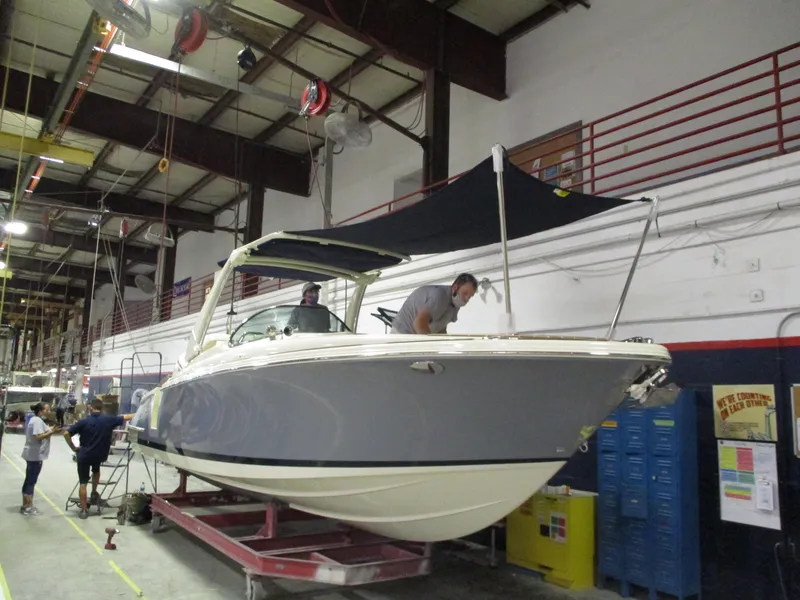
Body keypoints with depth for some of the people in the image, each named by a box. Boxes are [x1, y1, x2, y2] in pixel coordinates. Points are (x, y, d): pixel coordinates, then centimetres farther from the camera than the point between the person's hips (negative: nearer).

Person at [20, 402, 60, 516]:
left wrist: (50, 430, 12)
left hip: (32, 454, 11)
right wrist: (52, 432, -34)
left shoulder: (35, 419, 15)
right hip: (35, 455, -11)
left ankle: (25, 506, 22)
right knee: (31, 481, -5)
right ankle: (28, 508, 0)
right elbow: (38, 436, -28)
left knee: (29, 480, 15)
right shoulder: (38, 421, -17)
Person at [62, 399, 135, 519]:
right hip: (99, 455, 2)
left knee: (83, 483, 7)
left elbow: (66, 433, -11)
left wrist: (73, 448, 0)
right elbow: (126, 418, 7)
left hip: (84, 455, -1)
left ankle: (84, 510, 10)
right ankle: (94, 493, 37)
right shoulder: (109, 419, -6)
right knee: (96, 470, 35)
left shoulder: (84, 421, -9)